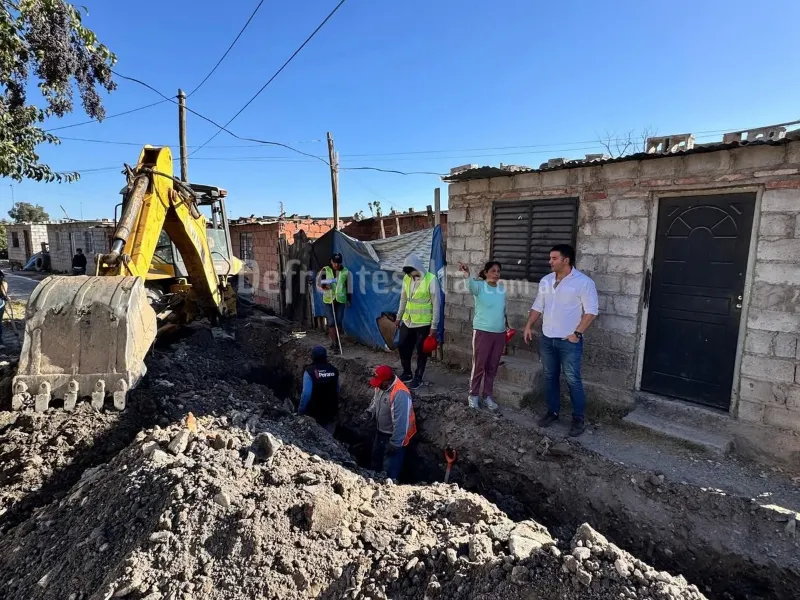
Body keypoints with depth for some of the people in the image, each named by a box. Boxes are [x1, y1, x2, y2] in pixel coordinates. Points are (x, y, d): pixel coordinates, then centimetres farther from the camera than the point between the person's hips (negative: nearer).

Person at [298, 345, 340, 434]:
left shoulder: (309, 371, -18)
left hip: (314, 412, -4)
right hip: (331, 411, 4)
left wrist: (301, 410, -9)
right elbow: (337, 390, 4)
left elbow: (306, 393, -21)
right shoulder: (333, 370, -4)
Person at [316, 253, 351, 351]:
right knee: (331, 322, -3)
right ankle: (334, 342, 4)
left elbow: (349, 287, 8)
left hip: (340, 300, 1)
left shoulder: (346, 272, 3)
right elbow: (318, 282, 1)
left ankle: (335, 340, 21)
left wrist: (349, 299, 7)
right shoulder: (325, 270, 0)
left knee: (338, 321, 2)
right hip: (328, 300, -1)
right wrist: (325, 286, -19)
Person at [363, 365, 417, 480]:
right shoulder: (381, 386, -7)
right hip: (381, 432, 9)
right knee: (376, 458, 29)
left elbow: (401, 422, -33)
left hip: (393, 437, -9)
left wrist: (395, 444, -27)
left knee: (390, 469, 5)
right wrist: (370, 411, -7)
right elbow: (375, 401, 13)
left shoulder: (400, 394, -35)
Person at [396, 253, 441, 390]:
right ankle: (407, 374, 33)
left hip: (423, 323, -6)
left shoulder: (431, 280, -16)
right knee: (403, 348, 14)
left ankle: (418, 378, 24)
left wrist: (434, 325, -12)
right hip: (407, 321, 6)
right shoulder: (407, 278, 2)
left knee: (421, 351, 8)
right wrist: (399, 316, 17)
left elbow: (436, 304, -12)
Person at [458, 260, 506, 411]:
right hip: (482, 332, -5)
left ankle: (487, 395, 25)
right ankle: (473, 395, 19)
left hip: (500, 333, 5)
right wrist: (466, 274, -55)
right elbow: (471, 284, -33)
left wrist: (506, 327, 19)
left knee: (492, 367, 12)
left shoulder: (502, 290, 8)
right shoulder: (479, 286, -9)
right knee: (479, 365, 2)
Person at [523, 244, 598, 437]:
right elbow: (538, 306, 14)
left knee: (573, 380, 1)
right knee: (550, 377, 13)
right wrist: (528, 326, 6)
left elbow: (591, 311, -13)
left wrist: (576, 333, -16)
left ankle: (578, 418, 15)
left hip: (569, 341, -6)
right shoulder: (546, 281, 7)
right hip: (547, 338, 6)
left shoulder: (583, 282, -12)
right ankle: (552, 411, 27)